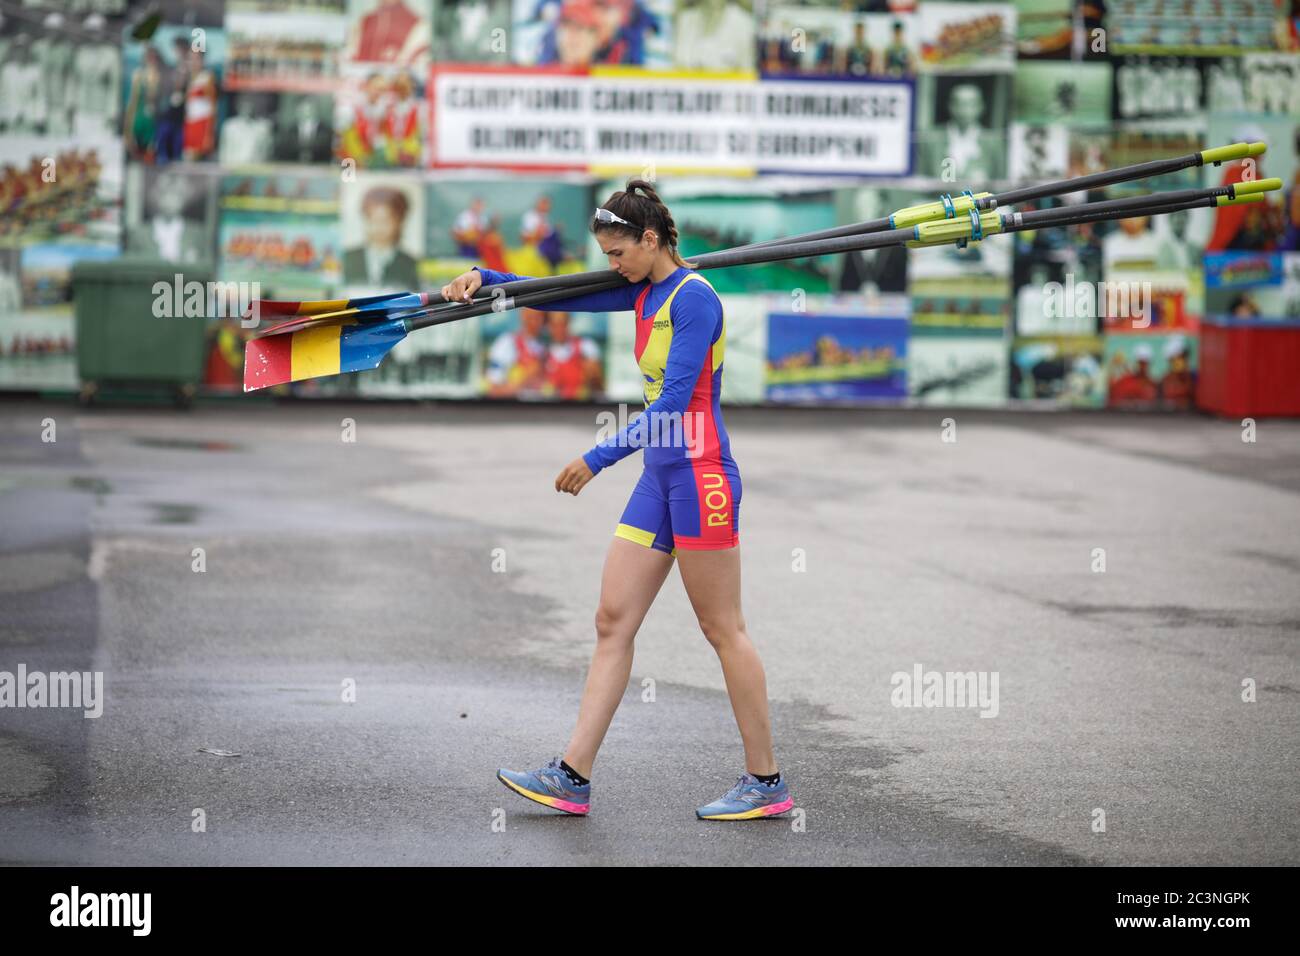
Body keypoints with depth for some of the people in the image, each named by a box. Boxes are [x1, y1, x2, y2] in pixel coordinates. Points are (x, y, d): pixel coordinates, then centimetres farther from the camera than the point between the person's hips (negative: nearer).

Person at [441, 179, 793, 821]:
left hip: (700, 477, -9)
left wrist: (599, 458, -19)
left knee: (723, 629, -3)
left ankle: (766, 782, 6)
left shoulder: (693, 297, -14)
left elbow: (674, 400, -20)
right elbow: (560, 296, 20)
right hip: (659, 477, 9)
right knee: (612, 621, 4)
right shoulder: (645, 293, 13)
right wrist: (485, 277, 7)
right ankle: (572, 778, 3)